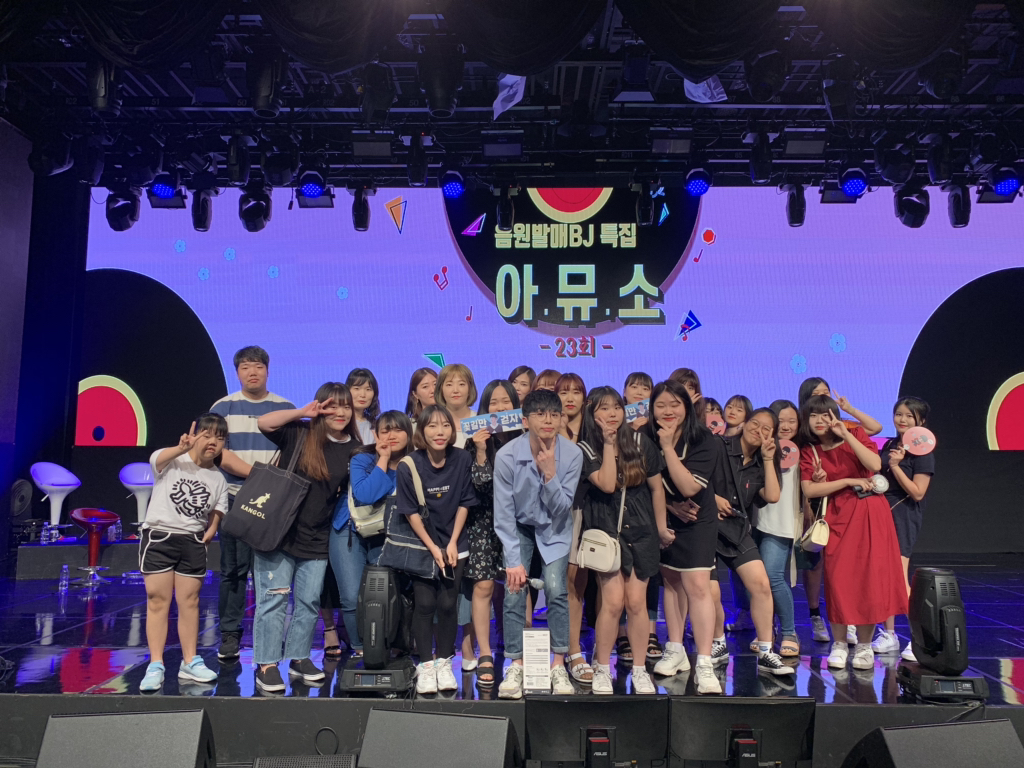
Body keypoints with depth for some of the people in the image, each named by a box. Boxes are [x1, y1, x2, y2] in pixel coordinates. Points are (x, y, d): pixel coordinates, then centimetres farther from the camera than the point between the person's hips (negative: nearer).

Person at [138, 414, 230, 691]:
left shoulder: (218, 479, 9)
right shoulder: (173, 460, -2)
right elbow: (157, 459, -26)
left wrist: (210, 531, -4)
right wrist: (182, 448, -45)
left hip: (193, 541, 3)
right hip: (159, 535, -3)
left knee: (190, 601, 6)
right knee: (158, 600, -1)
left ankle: (190, 662, 18)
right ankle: (155, 665, 8)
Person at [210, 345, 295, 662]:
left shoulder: (286, 408, 9)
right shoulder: (223, 407, 7)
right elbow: (220, 454, -3)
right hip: (235, 498, 0)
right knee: (233, 570, 2)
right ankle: (230, 636, 12)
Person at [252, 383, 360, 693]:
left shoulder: (353, 450, 4)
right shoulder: (300, 434, -4)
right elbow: (264, 423, -19)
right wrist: (303, 412, -16)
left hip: (316, 539, 4)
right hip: (279, 531, -3)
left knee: (309, 601, 12)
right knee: (274, 598, 1)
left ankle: (300, 658, 28)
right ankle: (267, 665, 12)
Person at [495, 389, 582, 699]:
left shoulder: (572, 455, -19)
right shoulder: (507, 456, -21)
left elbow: (561, 508, -16)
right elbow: (503, 515, -15)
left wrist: (549, 474, -31)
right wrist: (514, 560, -18)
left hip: (554, 529, 0)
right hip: (519, 527, 0)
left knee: (555, 588, -16)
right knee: (514, 590, -13)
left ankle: (558, 665, 0)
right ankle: (516, 666, 3)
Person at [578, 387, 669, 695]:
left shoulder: (641, 442, 1)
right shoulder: (587, 449, -4)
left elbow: (656, 487, 8)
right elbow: (607, 484, -19)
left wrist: (661, 527, 10)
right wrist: (609, 443, -17)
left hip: (640, 528, 2)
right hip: (605, 528, -2)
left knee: (636, 601, 0)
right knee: (613, 600, -10)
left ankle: (640, 669, 17)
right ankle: (601, 668, 8)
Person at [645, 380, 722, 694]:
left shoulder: (705, 441, -16)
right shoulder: (646, 440, -8)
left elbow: (688, 486, -25)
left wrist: (668, 447, -29)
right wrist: (670, 505, -12)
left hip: (696, 520, -3)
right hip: (661, 518, 4)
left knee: (697, 585, -12)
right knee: (671, 581, 14)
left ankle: (704, 665, -7)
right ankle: (675, 651, 28)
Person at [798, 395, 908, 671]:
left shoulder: (856, 434, 3)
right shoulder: (809, 451, 5)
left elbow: (875, 465, -14)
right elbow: (809, 490, -8)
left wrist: (846, 435, -16)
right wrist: (849, 481, -11)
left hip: (870, 513, -1)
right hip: (838, 516, 1)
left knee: (870, 576, -2)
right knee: (838, 578, -4)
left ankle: (864, 645, 10)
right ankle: (839, 644, 9)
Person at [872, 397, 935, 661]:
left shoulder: (922, 452, -8)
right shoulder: (889, 445, 11)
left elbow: (917, 493, -13)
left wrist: (896, 466, -19)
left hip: (904, 518, -7)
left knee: (899, 578, -11)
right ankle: (889, 635, 19)